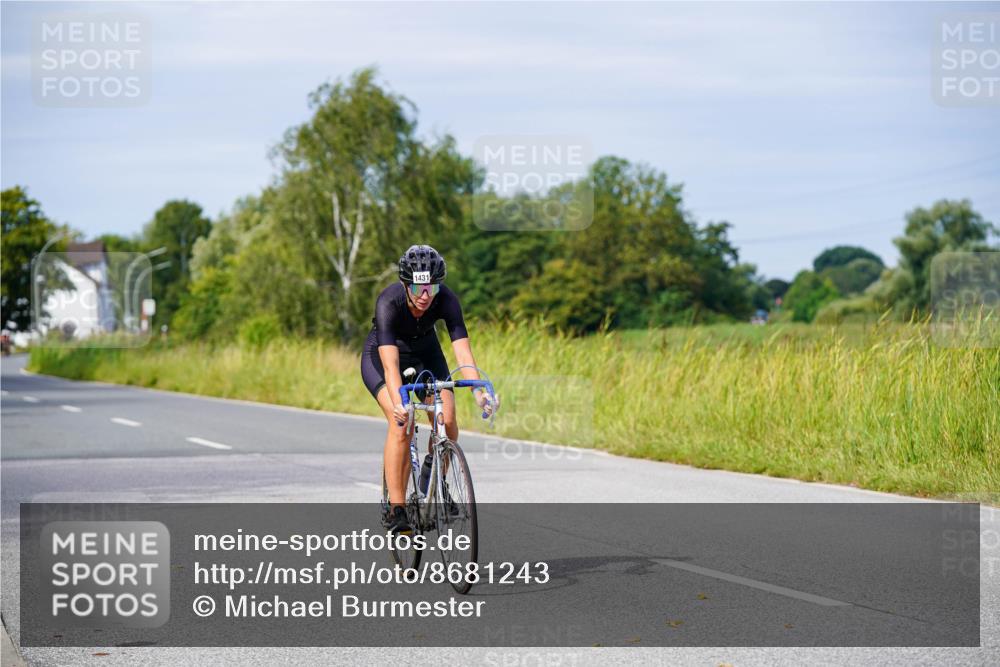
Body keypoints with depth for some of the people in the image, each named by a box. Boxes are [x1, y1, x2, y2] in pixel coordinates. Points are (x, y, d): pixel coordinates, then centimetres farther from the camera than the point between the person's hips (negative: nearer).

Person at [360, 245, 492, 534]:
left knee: (447, 420, -18)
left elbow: (463, 352, -36)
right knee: (401, 423, -26)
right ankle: (396, 509, -21)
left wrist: (479, 393, -51)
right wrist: (398, 403, -60)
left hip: (425, 354, 3)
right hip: (380, 356, -3)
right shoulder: (388, 302, -36)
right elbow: (391, 363, -45)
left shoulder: (446, 300, -28)